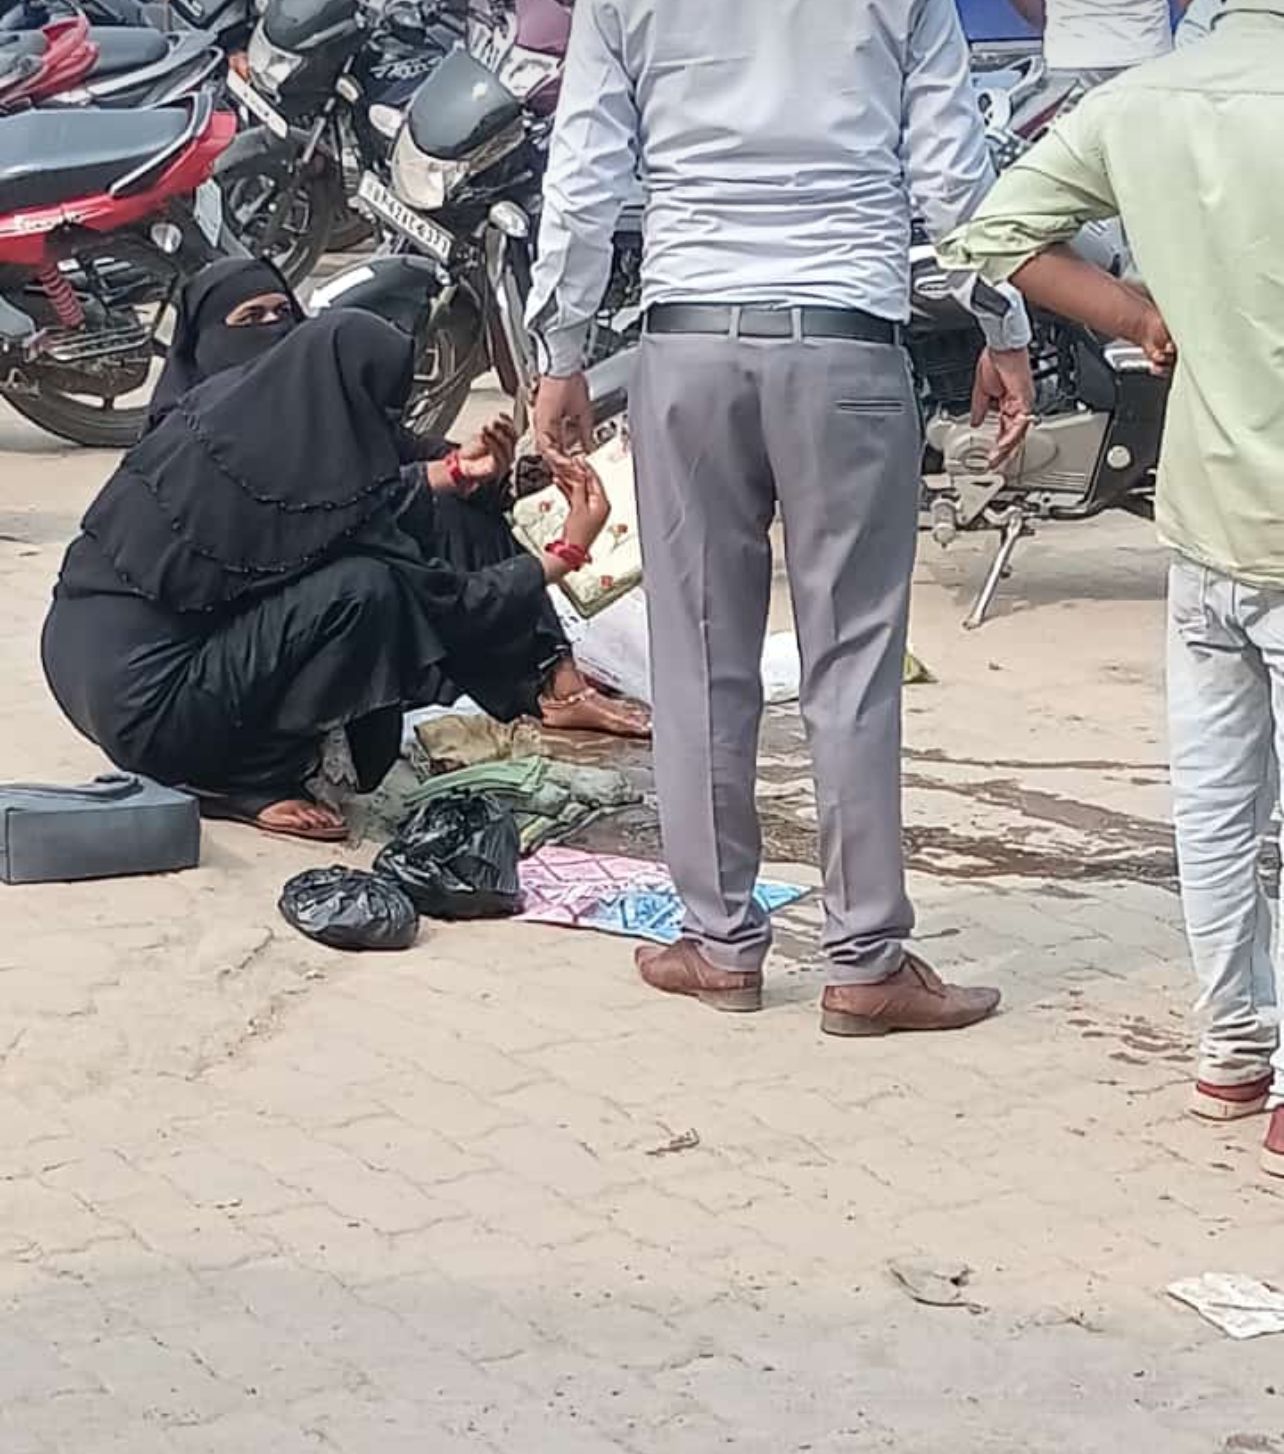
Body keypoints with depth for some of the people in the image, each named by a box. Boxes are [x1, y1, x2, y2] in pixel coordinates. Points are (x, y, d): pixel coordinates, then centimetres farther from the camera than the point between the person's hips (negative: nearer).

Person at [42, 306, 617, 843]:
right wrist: (570, 551, 5)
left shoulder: (212, 406, 2)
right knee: (363, 591, -15)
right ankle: (249, 785, -3)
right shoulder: (311, 484, -18)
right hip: (145, 715, -8)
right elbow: (445, 600, -5)